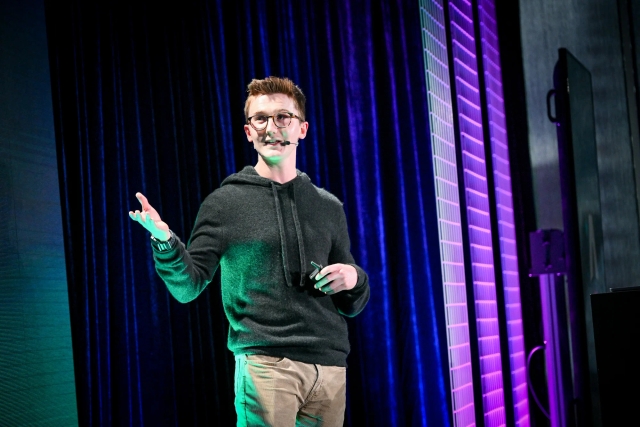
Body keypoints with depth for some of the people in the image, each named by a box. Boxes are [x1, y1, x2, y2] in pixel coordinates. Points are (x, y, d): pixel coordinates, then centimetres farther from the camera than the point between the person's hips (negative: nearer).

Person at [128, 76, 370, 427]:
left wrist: (353, 278, -3)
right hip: (265, 362, -4)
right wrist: (164, 242, -18)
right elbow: (188, 286, 0)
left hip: (330, 367, 4)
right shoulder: (225, 202, 5)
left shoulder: (329, 207, 15)